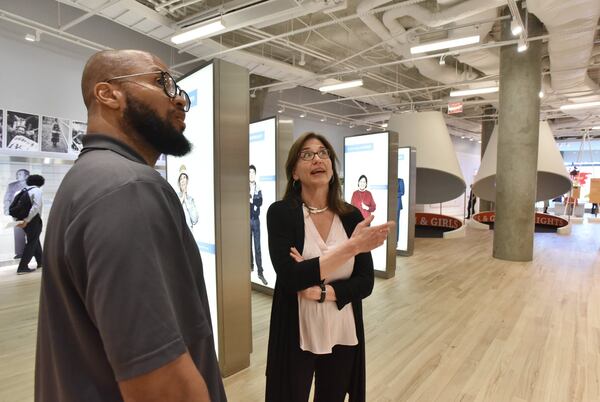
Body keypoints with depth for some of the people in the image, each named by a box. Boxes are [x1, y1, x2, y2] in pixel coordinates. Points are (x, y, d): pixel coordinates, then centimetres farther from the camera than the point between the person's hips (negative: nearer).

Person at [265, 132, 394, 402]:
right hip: (296, 337, -3)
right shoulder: (280, 213, -13)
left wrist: (321, 291, -21)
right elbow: (290, 278, -23)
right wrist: (351, 247, -26)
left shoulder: (352, 216, -3)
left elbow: (365, 283, -5)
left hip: (343, 335, 3)